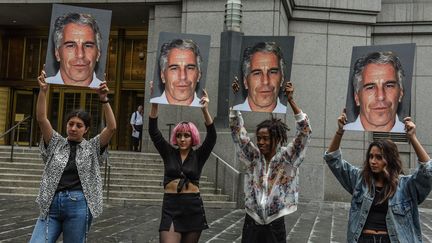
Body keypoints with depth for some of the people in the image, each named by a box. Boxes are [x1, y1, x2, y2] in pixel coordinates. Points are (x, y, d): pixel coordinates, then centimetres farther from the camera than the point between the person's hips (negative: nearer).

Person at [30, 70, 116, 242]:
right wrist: (43, 91, -9)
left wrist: (103, 100, -11)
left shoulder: (92, 148, 9)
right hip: (51, 204, 2)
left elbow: (112, 127, -3)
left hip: (78, 205, -1)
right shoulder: (56, 144, 13)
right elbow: (41, 119, 2)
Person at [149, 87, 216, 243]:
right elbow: (153, 132, -3)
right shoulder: (169, 153, 6)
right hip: (171, 207, -1)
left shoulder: (198, 156, 4)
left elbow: (212, 137, -11)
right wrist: (155, 104, -16)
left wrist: (205, 111, -24)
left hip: (193, 208, 1)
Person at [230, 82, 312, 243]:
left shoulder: (286, 158, -4)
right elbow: (237, 130, 0)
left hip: (275, 225, -2)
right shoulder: (253, 156, 3)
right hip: (251, 223, 2)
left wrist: (291, 101, -20)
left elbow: (305, 132, -13)